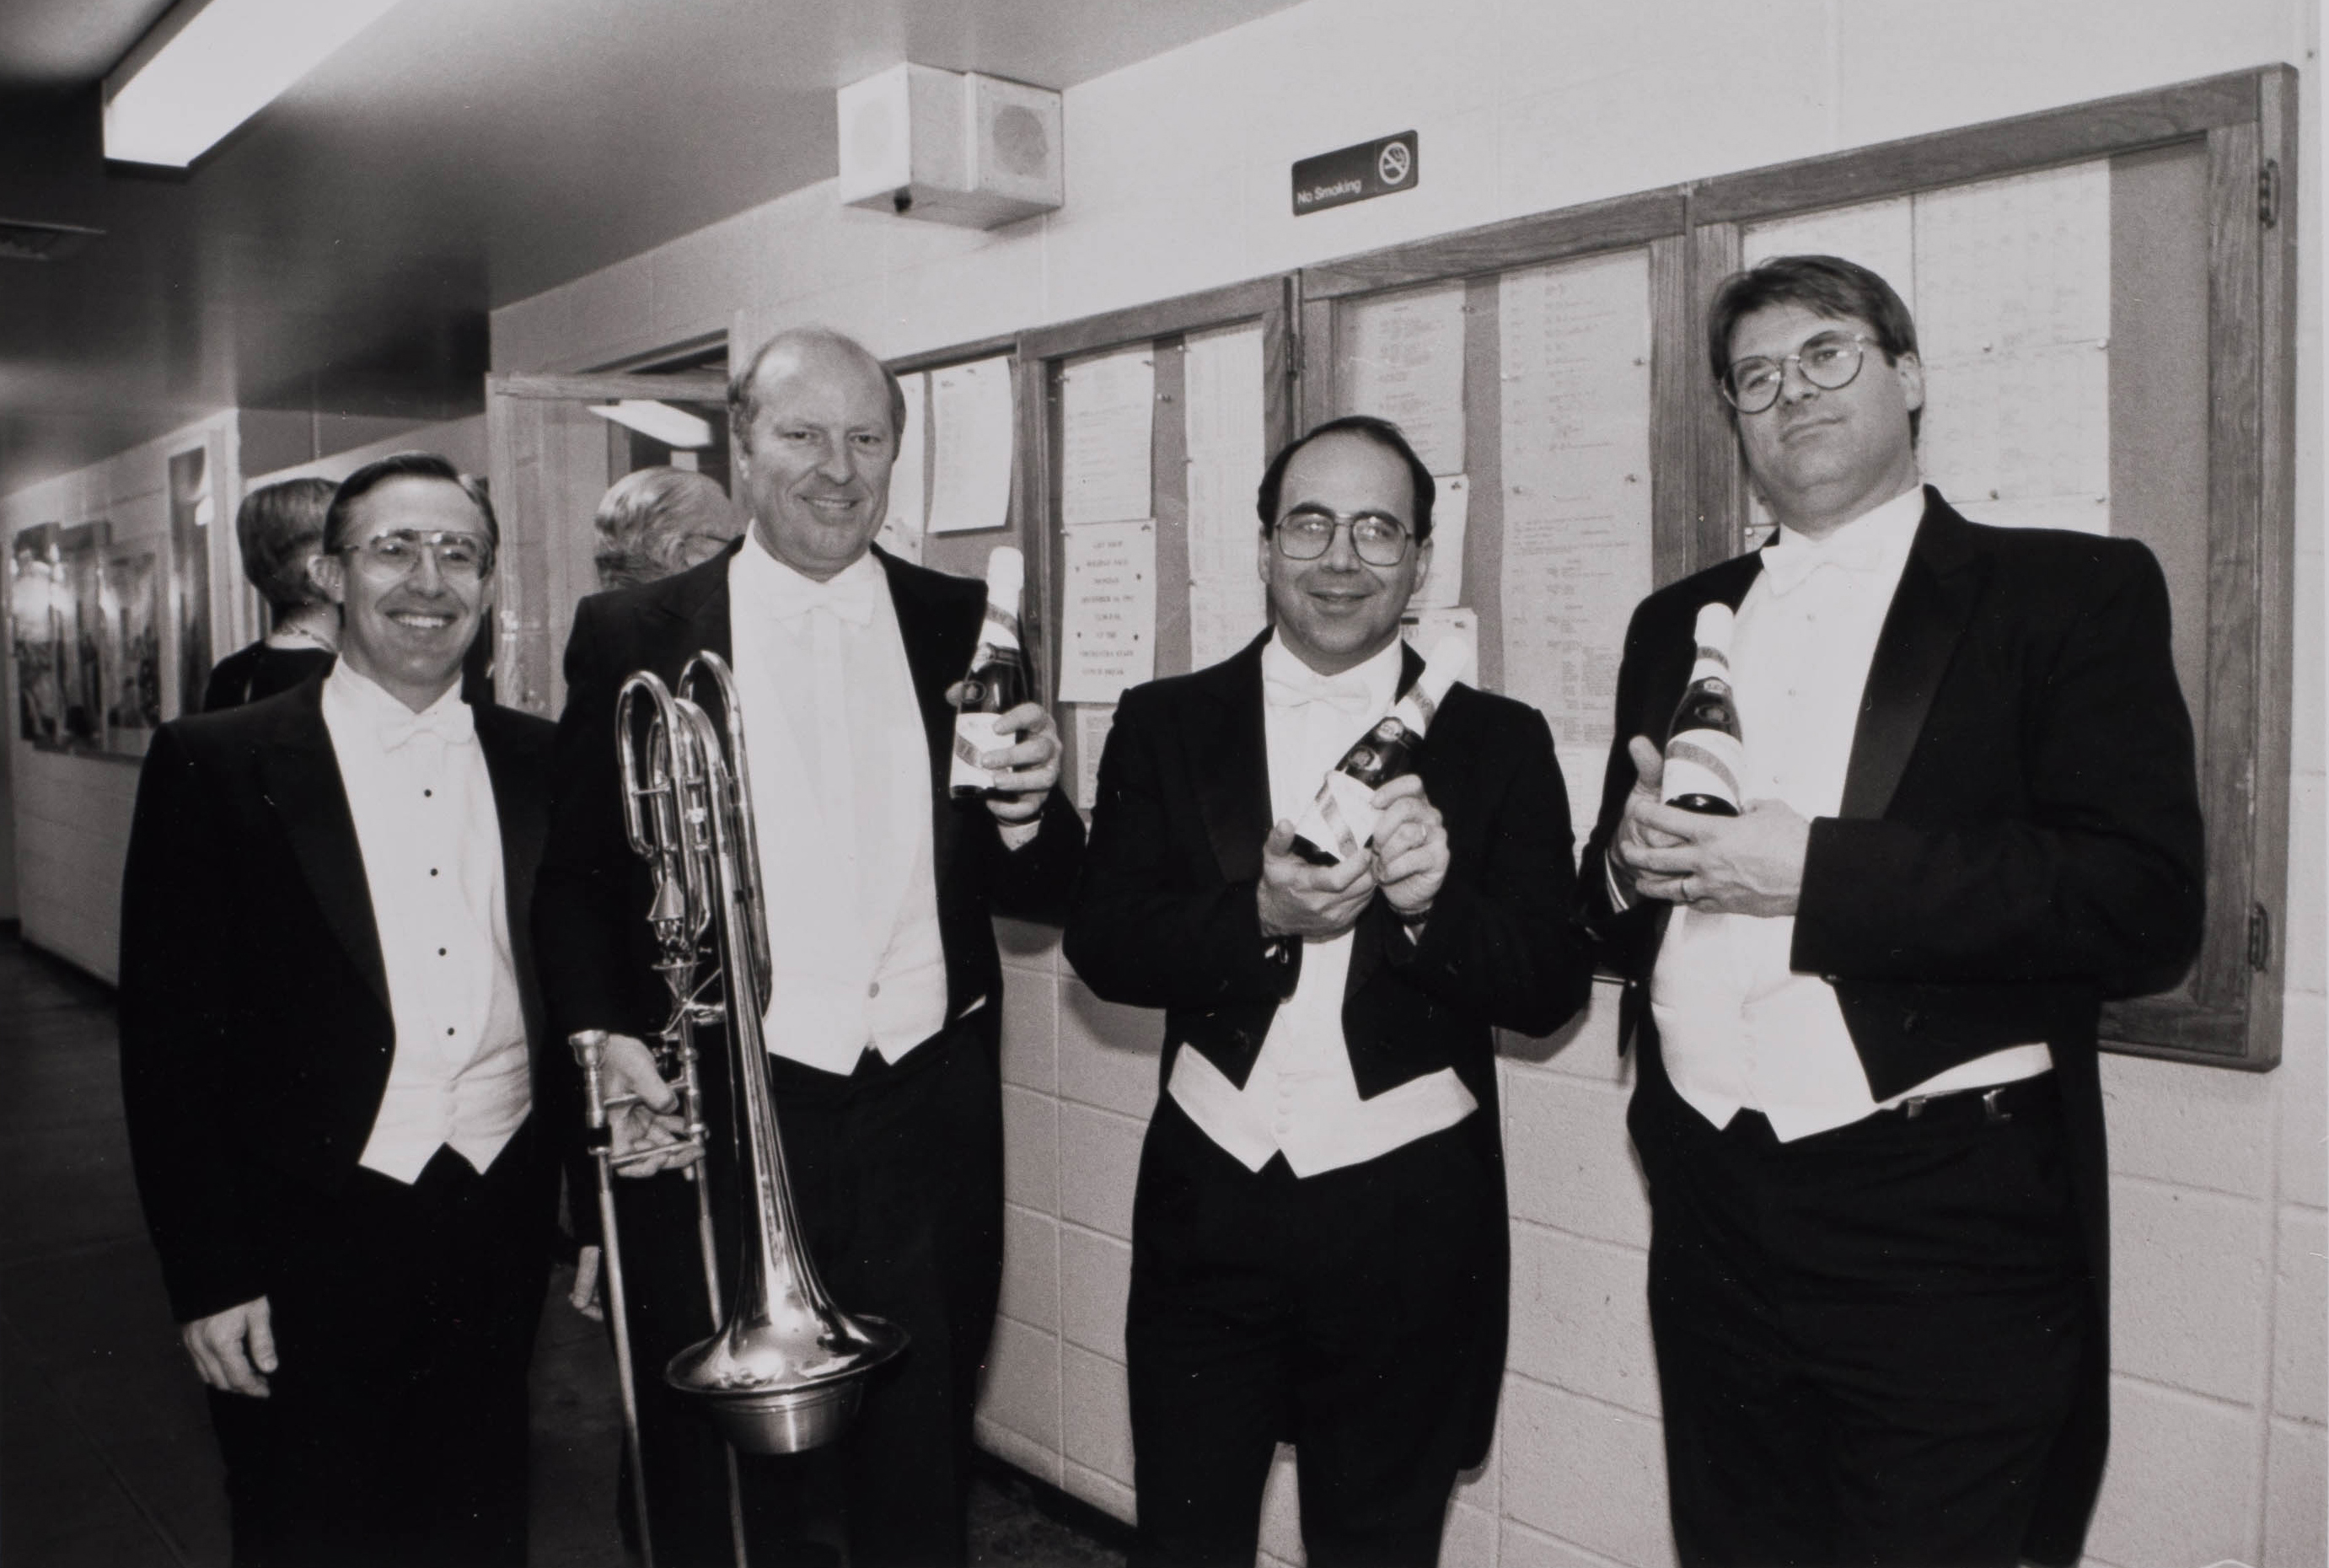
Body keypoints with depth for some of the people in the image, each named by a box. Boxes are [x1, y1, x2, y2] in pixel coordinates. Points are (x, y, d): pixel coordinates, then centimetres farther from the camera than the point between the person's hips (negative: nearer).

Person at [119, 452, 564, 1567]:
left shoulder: (541, 765, 4)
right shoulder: (213, 765, -5)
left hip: (502, 1230, 3)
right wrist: (209, 1277, -7)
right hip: (312, 1242, -3)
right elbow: (169, 1038, -5)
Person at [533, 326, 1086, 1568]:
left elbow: (1045, 895, 5)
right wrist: (599, 1035, -14)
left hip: (929, 1124, 2)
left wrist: (1027, 813, -16)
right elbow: (572, 875, 2)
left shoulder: (964, 629, 4)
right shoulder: (630, 638, 0)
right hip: (710, 1124, -1)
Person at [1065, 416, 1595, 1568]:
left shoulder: (1498, 742, 0)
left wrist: (1433, 903, -24)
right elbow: (1099, 944, -5)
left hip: (1410, 1218, 0)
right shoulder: (1165, 724, 3)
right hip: (1207, 1201, 1)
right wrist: (1260, 915, -22)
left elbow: (1552, 990, -5)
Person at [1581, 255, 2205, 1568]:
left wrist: (1814, 869, -21)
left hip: (1944, 1220, -4)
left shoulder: (2072, 594, -2)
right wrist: (1629, 860, -8)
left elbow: (2148, 906, -14)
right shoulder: (1679, 622, 14)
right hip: (1713, 1208, 5)